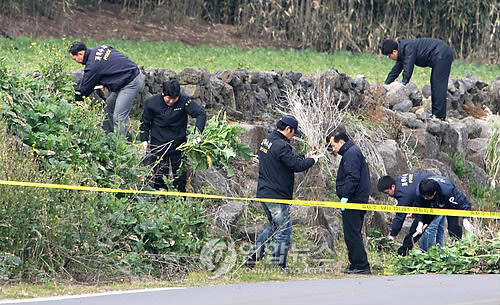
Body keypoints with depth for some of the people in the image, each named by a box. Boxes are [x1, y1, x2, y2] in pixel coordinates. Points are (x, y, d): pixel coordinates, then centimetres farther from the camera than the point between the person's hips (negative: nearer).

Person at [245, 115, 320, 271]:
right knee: (284, 229, -1)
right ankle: (279, 266, 0)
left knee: (273, 225, 24)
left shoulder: (267, 141, 12)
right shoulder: (281, 146, -20)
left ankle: (253, 256, 20)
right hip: (277, 196, -10)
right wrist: (312, 160, -4)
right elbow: (297, 165, -20)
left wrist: (305, 157, 15)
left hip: (263, 192, 10)